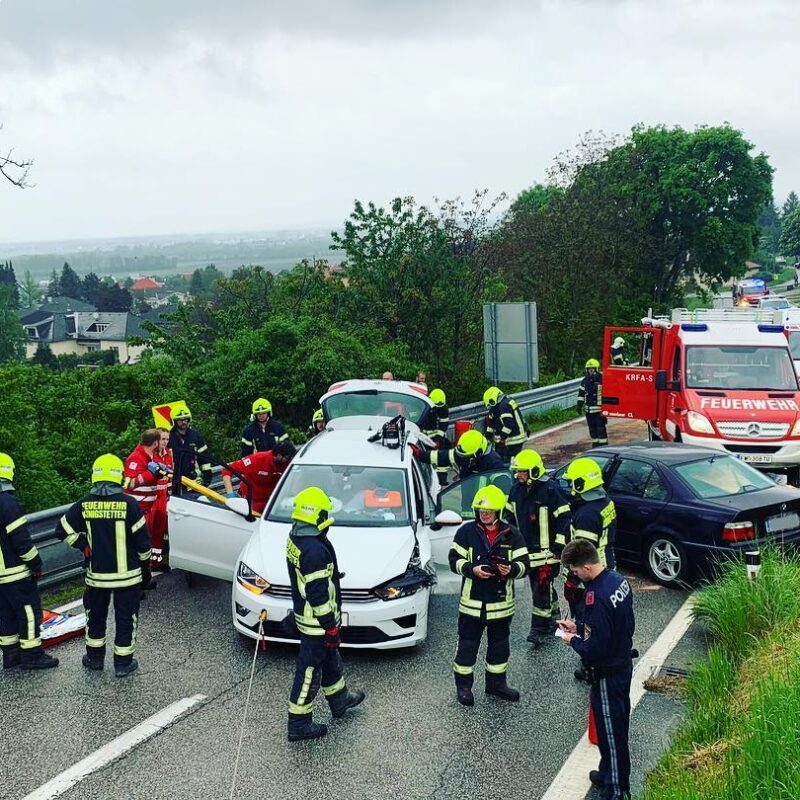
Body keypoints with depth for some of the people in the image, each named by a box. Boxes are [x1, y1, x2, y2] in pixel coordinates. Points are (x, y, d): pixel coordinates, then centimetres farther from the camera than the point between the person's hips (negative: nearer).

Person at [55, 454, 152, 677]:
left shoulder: (84, 505, -7)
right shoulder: (128, 504, -14)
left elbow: (63, 529, 2)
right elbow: (142, 541, -10)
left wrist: (83, 545, 11)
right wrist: (146, 567, 4)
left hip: (97, 574, 3)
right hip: (128, 574, -2)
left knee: (96, 615, 21)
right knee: (126, 617, 10)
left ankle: (95, 657, 33)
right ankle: (123, 663, 17)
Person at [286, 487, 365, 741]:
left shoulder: (295, 538, 1)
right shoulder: (315, 550, -30)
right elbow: (318, 594, -27)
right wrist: (330, 627, -18)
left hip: (303, 612, 10)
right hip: (316, 622, -10)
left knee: (330, 659, 27)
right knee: (309, 671, 3)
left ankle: (340, 699, 46)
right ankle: (298, 725, 15)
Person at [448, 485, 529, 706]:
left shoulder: (512, 535, 0)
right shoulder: (466, 532, -5)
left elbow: (524, 563, 0)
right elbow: (455, 559, -4)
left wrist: (511, 569, -21)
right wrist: (472, 569, -22)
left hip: (501, 603, 2)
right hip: (472, 602, -2)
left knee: (500, 646, 16)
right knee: (467, 646, 5)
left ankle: (496, 682, 33)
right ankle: (463, 685, 19)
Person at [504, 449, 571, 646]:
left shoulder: (550, 491, -17)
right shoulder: (516, 490, 5)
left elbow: (565, 518, -15)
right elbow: (509, 515, 18)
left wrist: (559, 548, -15)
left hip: (546, 551, -7)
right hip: (527, 551, 7)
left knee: (542, 588, -7)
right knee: (542, 588, 18)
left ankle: (540, 629, -2)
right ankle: (554, 619, 34)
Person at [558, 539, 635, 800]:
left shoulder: (597, 598, -31)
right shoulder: (618, 580, -3)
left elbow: (595, 649, -28)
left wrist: (573, 641, -10)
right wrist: (578, 626, 9)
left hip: (607, 675, -9)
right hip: (623, 665, 9)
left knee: (611, 732, 7)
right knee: (617, 725, 24)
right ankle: (609, 773, 42)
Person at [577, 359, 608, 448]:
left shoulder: (602, 379, -10)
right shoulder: (585, 380, 9)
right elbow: (581, 393, 18)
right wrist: (579, 405, 13)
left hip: (599, 409, -6)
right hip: (589, 409, 6)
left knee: (601, 429, -7)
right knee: (592, 429, 13)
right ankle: (595, 446, 23)